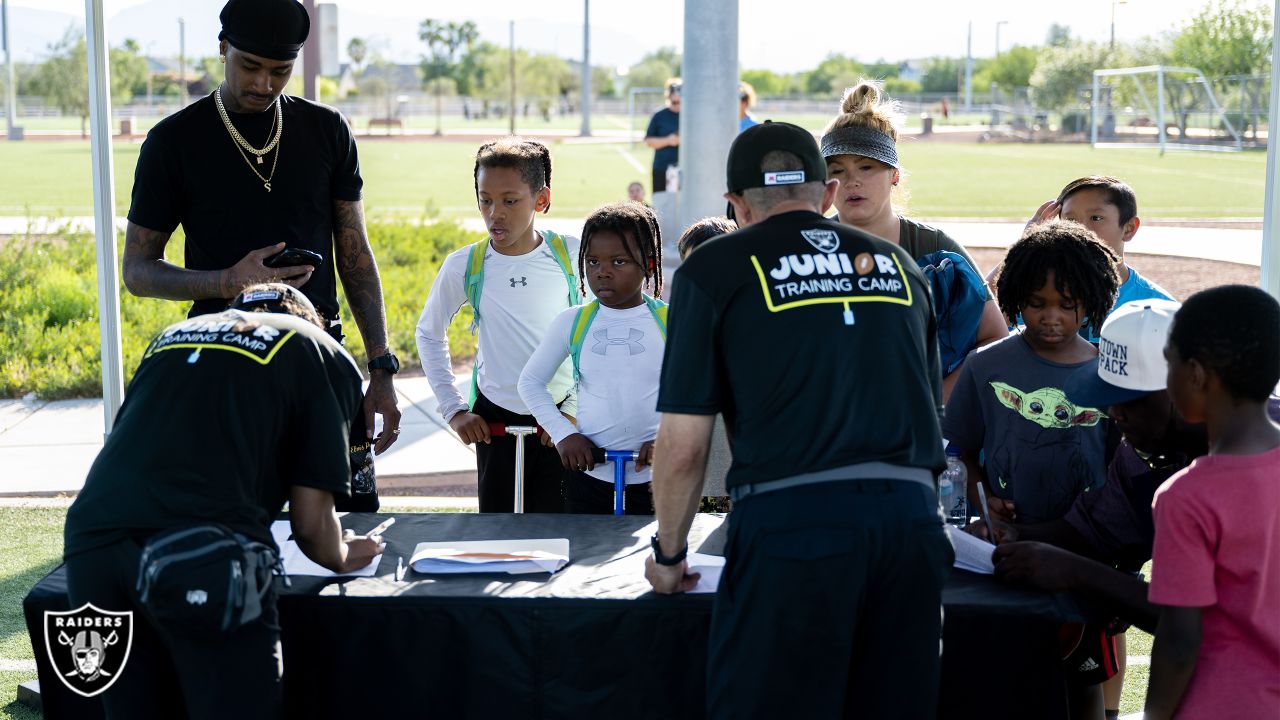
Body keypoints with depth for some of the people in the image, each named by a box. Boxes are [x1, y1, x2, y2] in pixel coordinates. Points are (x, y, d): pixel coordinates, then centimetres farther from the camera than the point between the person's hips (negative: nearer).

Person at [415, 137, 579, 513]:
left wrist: (577, 406, -3)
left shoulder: (571, 255, -6)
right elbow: (429, 333, 11)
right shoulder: (464, 266, -4)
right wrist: (453, 408, 5)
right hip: (495, 421, 1)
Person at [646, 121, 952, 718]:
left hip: (790, 519, -4)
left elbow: (683, 445, 1)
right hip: (911, 510, 5)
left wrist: (668, 554, 15)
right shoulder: (898, 265, 18)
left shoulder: (714, 269, 5)